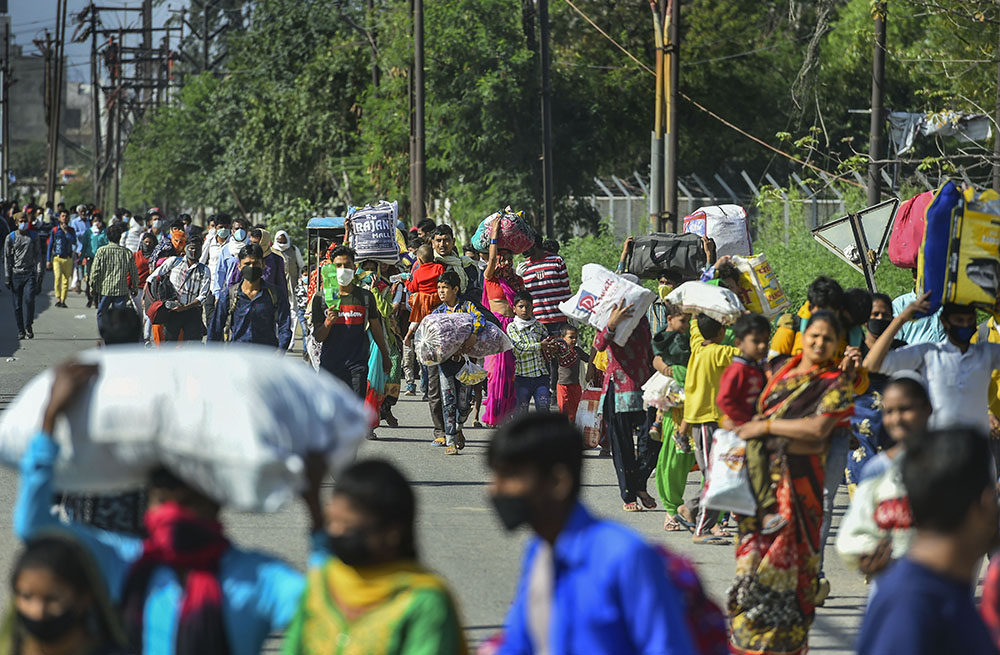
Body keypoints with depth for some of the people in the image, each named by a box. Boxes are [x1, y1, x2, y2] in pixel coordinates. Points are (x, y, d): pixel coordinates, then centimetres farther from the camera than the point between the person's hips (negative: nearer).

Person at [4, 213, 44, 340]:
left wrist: (39, 272, -2)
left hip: (30, 273, 0)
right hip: (16, 274, 0)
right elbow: (7, 258, 7)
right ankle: (21, 330, 9)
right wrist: (8, 277, 2)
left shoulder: (33, 237, 8)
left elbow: (38, 255, 10)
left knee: (29, 299, -16)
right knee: (17, 304, 1)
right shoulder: (10, 238, 5)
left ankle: (28, 327, -5)